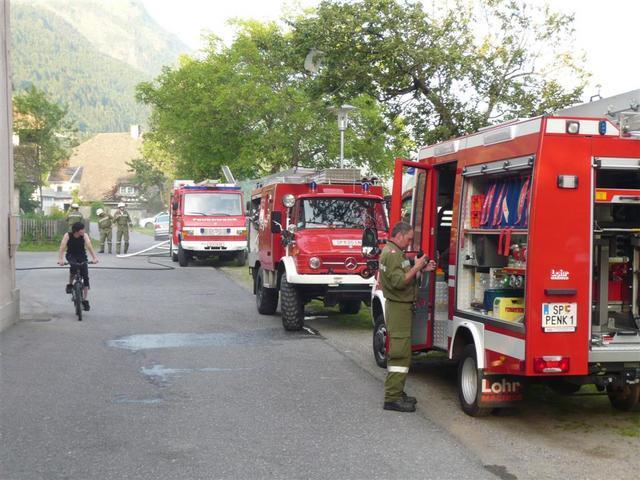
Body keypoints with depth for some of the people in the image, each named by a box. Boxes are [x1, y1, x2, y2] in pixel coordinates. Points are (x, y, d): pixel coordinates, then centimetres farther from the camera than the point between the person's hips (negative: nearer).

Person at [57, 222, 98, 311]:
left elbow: (89, 246, -30)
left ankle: (85, 300, -1)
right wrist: (60, 259, -42)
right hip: (71, 256, -1)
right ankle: (69, 284, -11)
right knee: (74, 266, -36)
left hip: (82, 256, 2)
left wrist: (94, 257, -45)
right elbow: (62, 247, -27)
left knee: (85, 277, -9)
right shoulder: (68, 235, -18)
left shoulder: (85, 235, -16)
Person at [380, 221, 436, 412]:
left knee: (399, 352, 16)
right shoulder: (392, 254, -16)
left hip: (401, 306, 11)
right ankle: (393, 398, -11)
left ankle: (396, 393, 23)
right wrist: (416, 267, -19)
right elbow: (399, 281, -25)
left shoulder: (396, 252, 18)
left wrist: (422, 269, 9)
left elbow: (405, 276, 20)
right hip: (399, 307, -11)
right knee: (400, 354, -11)